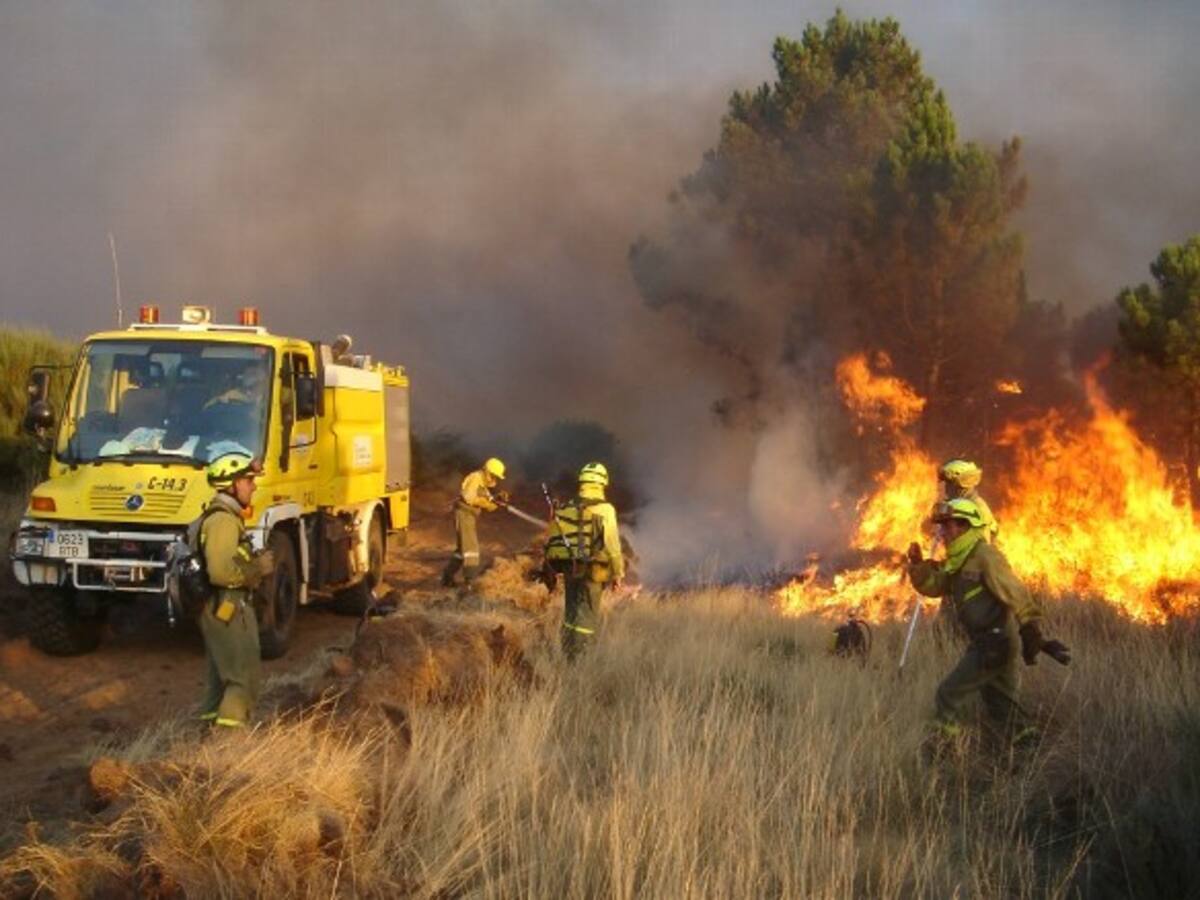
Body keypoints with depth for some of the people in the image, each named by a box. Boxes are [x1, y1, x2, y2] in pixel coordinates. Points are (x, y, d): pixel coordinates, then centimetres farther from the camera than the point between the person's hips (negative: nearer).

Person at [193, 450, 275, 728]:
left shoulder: (224, 516, 13)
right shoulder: (223, 520, -20)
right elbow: (220, 572, -29)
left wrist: (255, 562, 11)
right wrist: (257, 568, -17)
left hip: (220, 608, 11)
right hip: (228, 608, -11)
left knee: (222, 671, 20)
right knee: (245, 674, -6)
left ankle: (210, 718, 28)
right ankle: (231, 722, -6)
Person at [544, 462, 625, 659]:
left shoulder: (565, 509, 7)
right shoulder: (604, 510, -10)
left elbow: (552, 541, 10)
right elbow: (612, 543, -13)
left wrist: (555, 567, 19)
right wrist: (617, 572, -5)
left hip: (569, 568, 5)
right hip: (592, 570, -5)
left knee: (571, 613, 19)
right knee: (588, 617, 1)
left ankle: (566, 656, 26)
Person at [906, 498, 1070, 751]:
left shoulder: (985, 556, -14)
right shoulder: (957, 562, 14)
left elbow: (1015, 593, -21)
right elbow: (932, 585, 16)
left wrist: (1031, 630, -26)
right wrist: (917, 564, -2)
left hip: (996, 643, -10)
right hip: (986, 643, 10)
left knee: (949, 693, -5)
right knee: (1000, 704, 17)